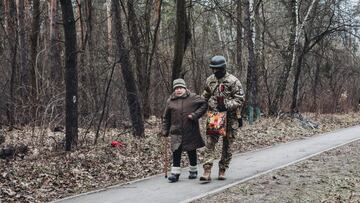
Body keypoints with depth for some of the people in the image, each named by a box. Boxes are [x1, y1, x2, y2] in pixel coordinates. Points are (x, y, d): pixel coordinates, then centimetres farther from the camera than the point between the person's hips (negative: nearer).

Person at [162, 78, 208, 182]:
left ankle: (193, 171, 27)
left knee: (191, 151, 11)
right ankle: (175, 173, 1)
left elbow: (204, 104, -2)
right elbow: (166, 117, 12)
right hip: (176, 132, 1)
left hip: (191, 132, -1)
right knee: (176, 152, -4)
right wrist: (165, 131, 8)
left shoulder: (193, 98, -2)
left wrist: (195, 115, -12)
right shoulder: (170, 101, 5)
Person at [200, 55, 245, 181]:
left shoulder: (233, 81, -8)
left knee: (227, 145, 5)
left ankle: (222, 170, 17)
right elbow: (205, 96, 23)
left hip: (230, 117, -3)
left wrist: (226, 106, -20)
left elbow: (240, 99, -10)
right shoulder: (210, 80, 9)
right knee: (210, 143, -8)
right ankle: (207, 172, -12)